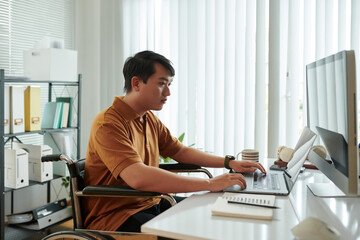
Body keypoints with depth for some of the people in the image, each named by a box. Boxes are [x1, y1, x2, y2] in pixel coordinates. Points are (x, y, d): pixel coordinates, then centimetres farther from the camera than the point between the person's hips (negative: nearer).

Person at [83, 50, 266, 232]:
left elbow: (181, 152, 21)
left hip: (150, 203, 9)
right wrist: (210, 184, -33)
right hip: (115, 216, -8)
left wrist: (229, 163, 8)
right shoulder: (108, 124, -20)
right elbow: (138, 178, -35)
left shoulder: (150, 120, 9)